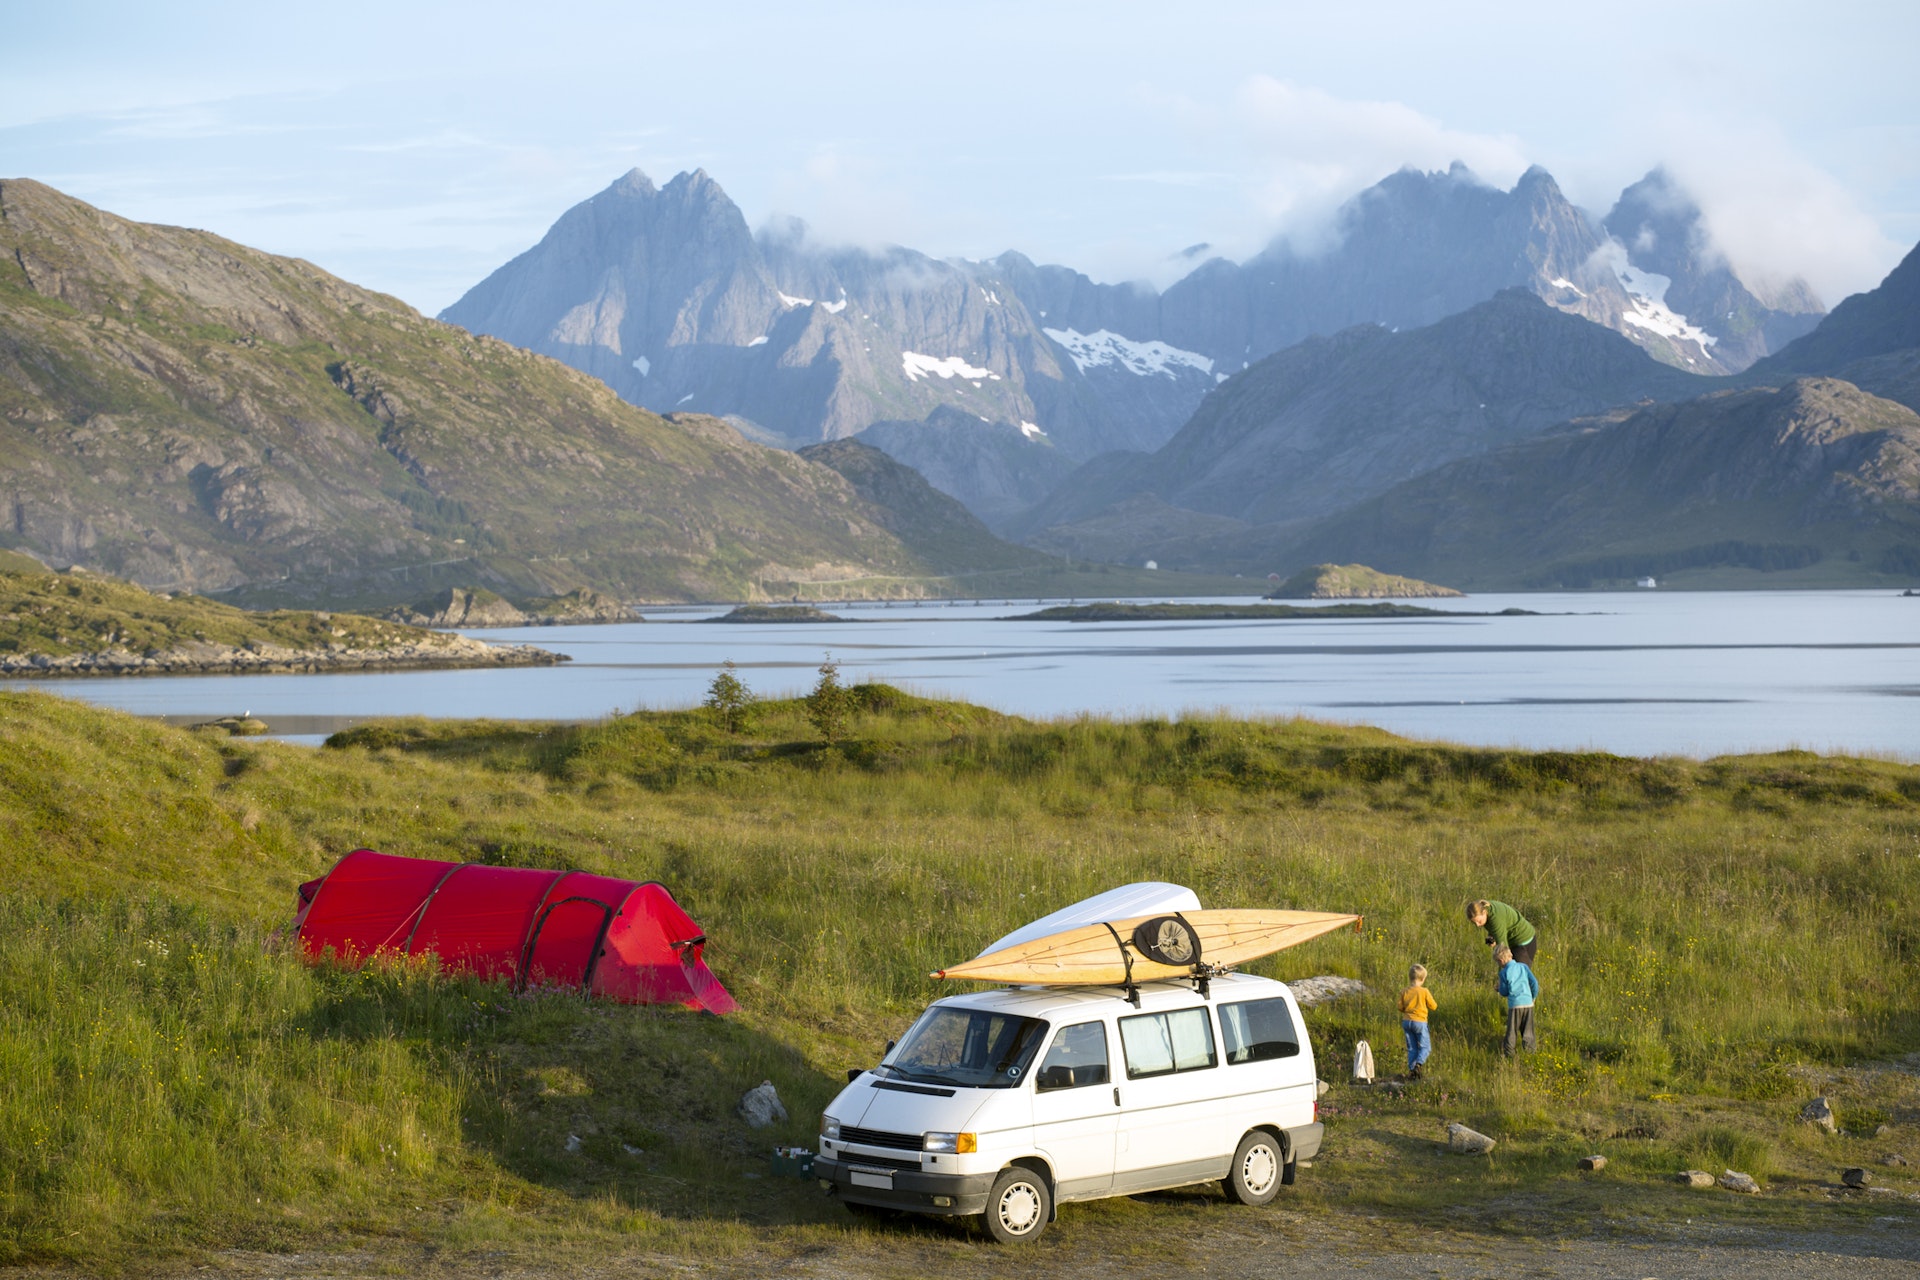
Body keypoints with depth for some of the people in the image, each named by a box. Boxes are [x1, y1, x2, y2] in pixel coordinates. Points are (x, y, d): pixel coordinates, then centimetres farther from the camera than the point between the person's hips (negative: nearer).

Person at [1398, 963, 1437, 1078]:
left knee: (1411, 1048, 12)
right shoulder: (1424, 992, -11)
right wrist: (1435, 1003, 18)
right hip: (1420, 1021, -4)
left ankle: (1411, 1069, 7)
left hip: (1406, 1021, 4)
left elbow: (1400, 1007, 4)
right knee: (1425, 1047, 4)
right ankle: (1418, 1064, -19)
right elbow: (1433, 1006, -3)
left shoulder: (1404, 992, -1)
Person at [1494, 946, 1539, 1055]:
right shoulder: (1523, 966, 8)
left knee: (1512, 1030, 5)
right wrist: (1533, 997, 19)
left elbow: (1504, 992, 2)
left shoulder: (1504, 972, -1)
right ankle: (1529, 1049, 9)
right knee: (1527, 1030, 13)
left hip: (1514, 1005, -3)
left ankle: (1509, 1053, 5)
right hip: (1528, 1003, 3)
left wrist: (1499, 988, 23)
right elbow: (1534, 982, 4)